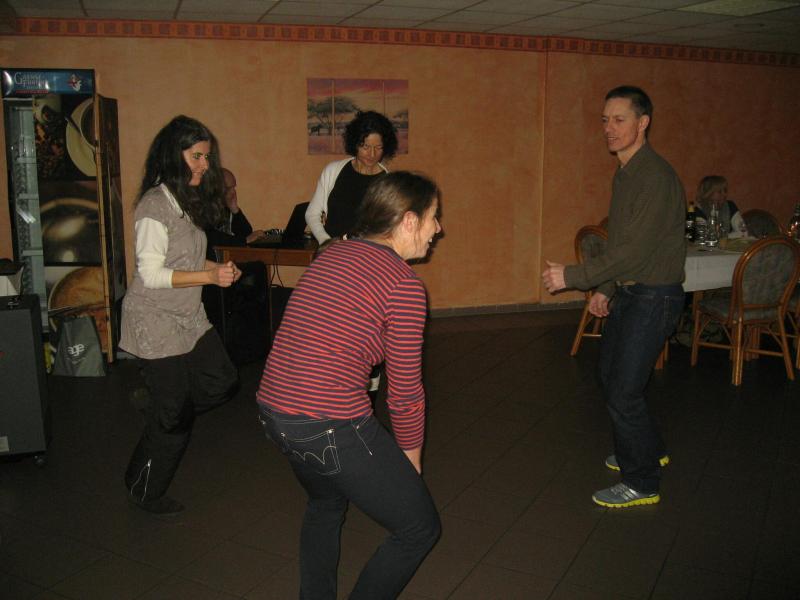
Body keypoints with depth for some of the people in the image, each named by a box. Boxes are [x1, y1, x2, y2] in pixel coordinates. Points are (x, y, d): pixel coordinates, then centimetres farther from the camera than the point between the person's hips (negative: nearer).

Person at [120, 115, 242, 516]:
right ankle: (144, 492, 23)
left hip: (189, 317, 9)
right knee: (173, 411, 2)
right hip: (156, 321, -8)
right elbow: (152, 274, -21)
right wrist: (210, 277, -26)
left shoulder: (189, 200, 9)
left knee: (220, 382, 7)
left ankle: (159, 410, 30)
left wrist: (219, 267, -1)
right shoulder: (155, 206, -19)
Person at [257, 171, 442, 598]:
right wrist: (411, 452, 9)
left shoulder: (331, 253, 11)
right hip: (332, 429, -9)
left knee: (325, 502, 36)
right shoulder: (404, 284, -11)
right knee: (420, 529, 11)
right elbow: (405, 389, -8)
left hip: (272, 412, 9)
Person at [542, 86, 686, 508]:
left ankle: (642, 483, 14)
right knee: (610, 376, 20)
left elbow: (635, 250, -26)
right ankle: (649, 451, 41)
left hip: (653, 297, -10)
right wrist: (605, 288, 17)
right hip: (627, 292, 10)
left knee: (623, 391, -5)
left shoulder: (656, 177, -21)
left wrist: (572, 276, -22)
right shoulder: (625, 172, 10)